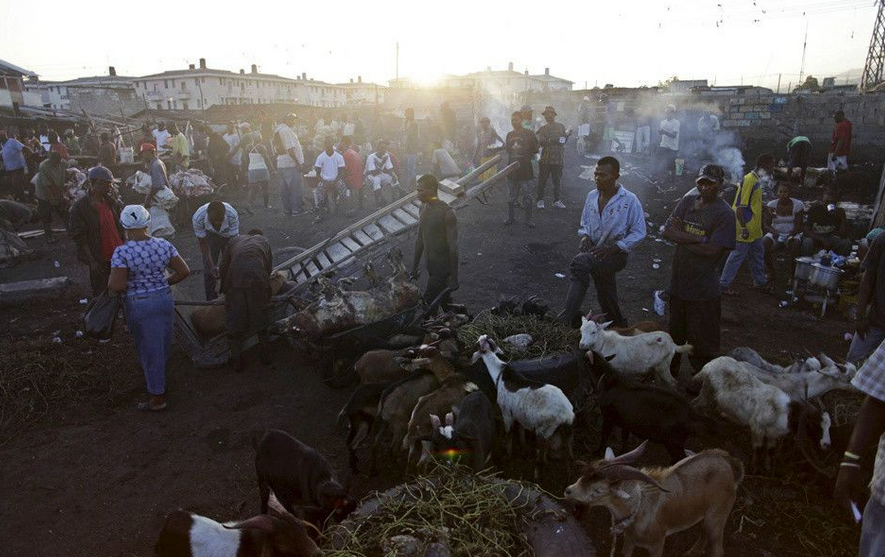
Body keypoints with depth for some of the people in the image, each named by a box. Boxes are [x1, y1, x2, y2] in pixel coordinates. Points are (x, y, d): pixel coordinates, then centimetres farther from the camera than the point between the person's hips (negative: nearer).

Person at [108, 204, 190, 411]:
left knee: (149, 348, 6)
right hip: (165, 299, 5)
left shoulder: (122, 252, -19)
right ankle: (157, 380, 45)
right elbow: (184, 271, -4)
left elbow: (117, 286, -22)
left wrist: (110, 282, -1)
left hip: (139, 306, -4)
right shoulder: (164, 245, -6)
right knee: (163, 344, 22)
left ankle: (158, 397, 15)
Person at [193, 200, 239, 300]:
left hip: (228, 234, 0)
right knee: (208, 267, -4)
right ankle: (211, 300, 11)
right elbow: (203, 243, -22)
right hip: (210, 235, 0)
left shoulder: (232, 215, -40)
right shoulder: (198, 218, -37)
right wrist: (212, 265, -29)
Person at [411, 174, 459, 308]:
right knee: (445, 302, 19)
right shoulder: (424, 207, 4)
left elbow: (453, 247, -20)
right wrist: (415, 266, 17)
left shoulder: (446, 213, -22)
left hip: (442, 268, -8)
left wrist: (454, 278, -19)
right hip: (430, 266, 8)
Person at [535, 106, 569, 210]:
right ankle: (540, 200, 11)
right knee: (542, 181, 1)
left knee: (557, 181, 6)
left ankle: (556, 200, 16)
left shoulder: (561, 126, 10)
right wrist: (550, 140, -22)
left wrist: (567, 135, -7)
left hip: (558, 159, 2)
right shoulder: (543, 128, 6)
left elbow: (564, 141, 12)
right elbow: (540, 142, -7)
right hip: (545, 159, -2)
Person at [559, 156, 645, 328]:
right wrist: (585, 236, -6)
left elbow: (639, 232, -10)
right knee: (606, 299, 17)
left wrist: (613, 247, -20)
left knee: (580, 262, -33)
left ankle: (567, 319, -35)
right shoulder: (592, 196, 4)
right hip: (595, 252, 6)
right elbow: (585, 223, 17)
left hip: (616, 254, -6)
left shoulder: (630, 200, -12)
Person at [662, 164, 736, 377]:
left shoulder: (725, 214, -12)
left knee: (702, 344, 6)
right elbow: (667, 231, -4)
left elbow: (712, 251, -20)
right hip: (678, 281, 6)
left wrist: (681, 239, -11)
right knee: (675, 334, 22)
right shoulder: (687, 202, 5)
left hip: (703, 290, -6)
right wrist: (699, 239, -16)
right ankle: (670, 373, 40)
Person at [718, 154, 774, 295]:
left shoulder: (757, 180, 12)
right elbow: (740, 206, -23)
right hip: (746, 229, -10)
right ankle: (724, 284, 6)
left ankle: (760, 281, 35)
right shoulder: (749, 180, -19)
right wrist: (743, 228, -24)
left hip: (755, 230, 10)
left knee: (758, 254, 20)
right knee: (737, 256, -2)